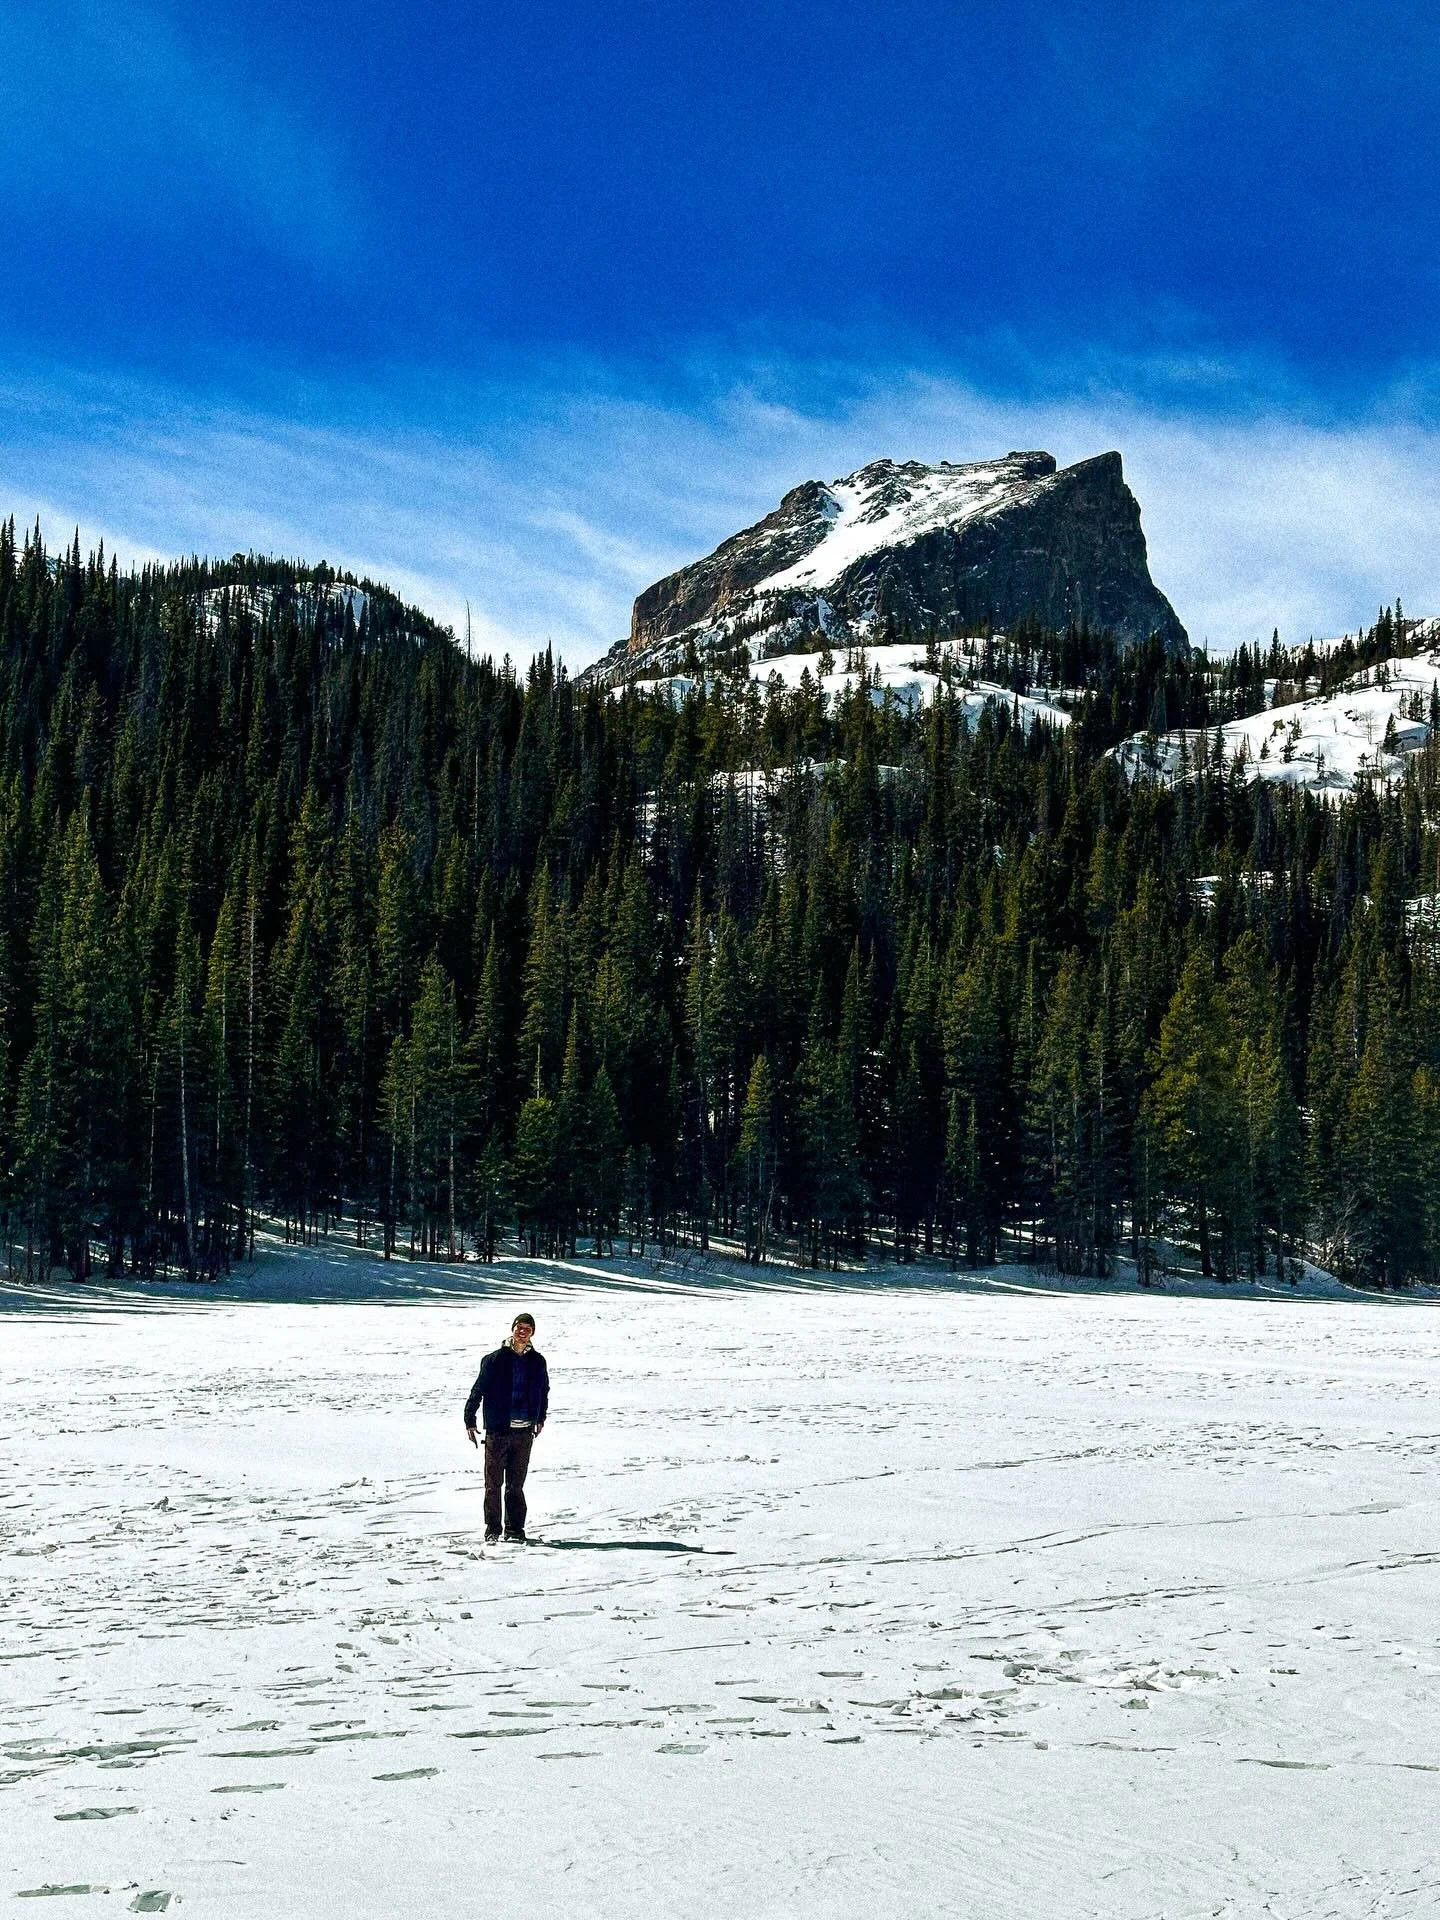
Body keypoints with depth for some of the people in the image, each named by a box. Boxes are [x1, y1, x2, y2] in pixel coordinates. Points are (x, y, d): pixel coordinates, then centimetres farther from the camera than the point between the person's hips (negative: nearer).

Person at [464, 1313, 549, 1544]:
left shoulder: (537, 1362, 6)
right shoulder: (495, 1359, -4)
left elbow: (544, 1391, 21)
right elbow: (478, 1390, -2)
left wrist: (540, 1419, 26)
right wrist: (470, 1420, -5)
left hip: (524, 1431, 2)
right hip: (498, 1429, -2)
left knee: (516, 1484, 7)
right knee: (493, 1482, 1)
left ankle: (515, 1529, 14)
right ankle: (492, 1529, 8)